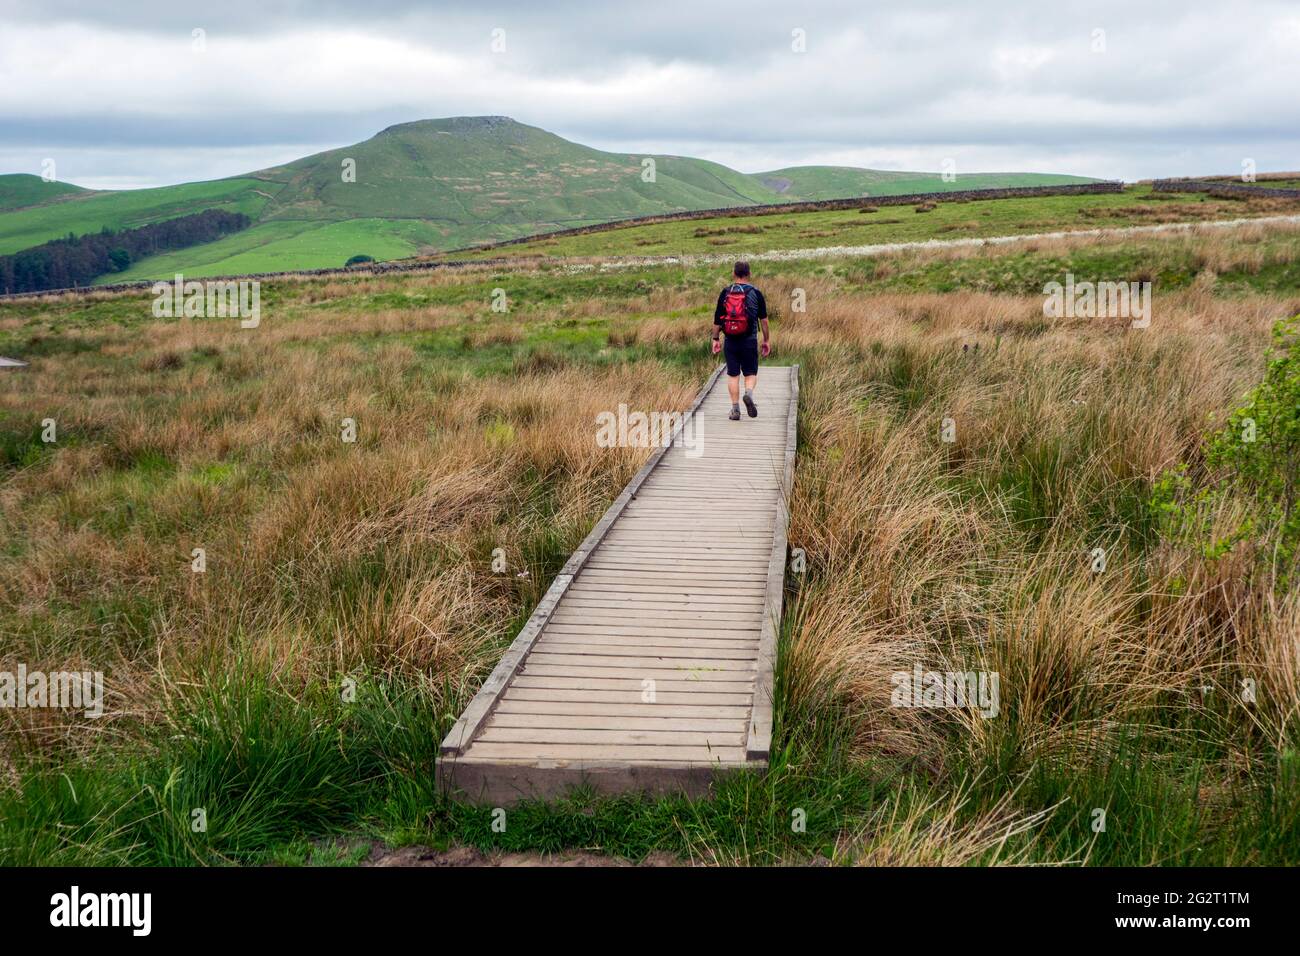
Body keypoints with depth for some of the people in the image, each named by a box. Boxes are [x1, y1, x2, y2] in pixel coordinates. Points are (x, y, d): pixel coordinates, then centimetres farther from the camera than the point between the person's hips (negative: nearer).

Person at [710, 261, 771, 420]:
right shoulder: (755, 293, -1)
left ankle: (735, 410, 5)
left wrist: (716, 339, 11)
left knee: (733, 375, 7)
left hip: (730, 341, 1)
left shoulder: (725, 293, 2)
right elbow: (763, 319, 1)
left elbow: (717, 318, 3)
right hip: (749, 341, -1)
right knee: (750, 373, 9)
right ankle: (749, 393, -21)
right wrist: (767, 340, 8)